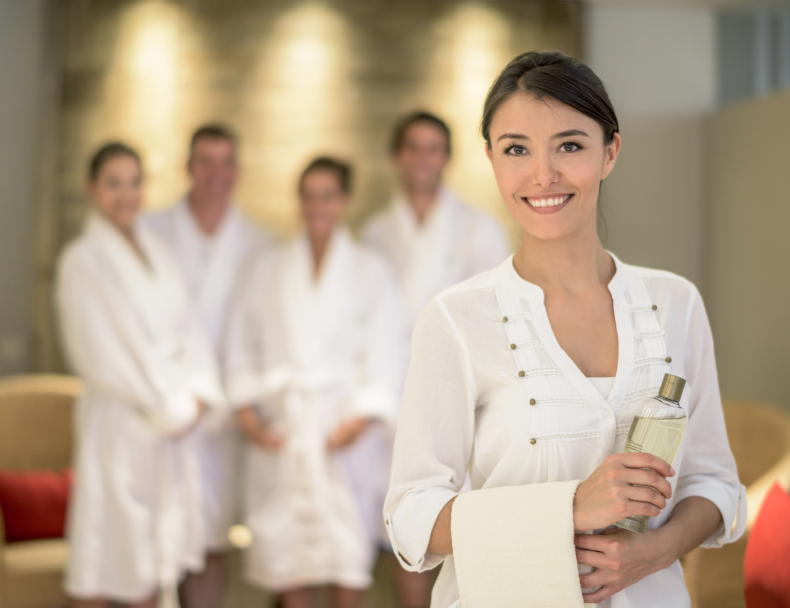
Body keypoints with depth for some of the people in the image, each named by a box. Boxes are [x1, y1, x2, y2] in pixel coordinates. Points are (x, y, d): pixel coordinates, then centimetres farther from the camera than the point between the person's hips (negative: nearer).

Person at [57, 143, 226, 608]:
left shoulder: (158, 254, 12)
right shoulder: (82, 260, -8)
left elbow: (189, 328, 9)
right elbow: (99, 353, -13)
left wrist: (199, 395, -7)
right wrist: (167, 404, -11)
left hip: (174, 426, 6)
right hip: (119, 424, -6)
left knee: (159, 548, 12)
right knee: (108, 549, 0)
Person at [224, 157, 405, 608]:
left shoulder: (371, 271, 5)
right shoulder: (271, 269, 12)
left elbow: (385, 352, -3)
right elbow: (244, 342, 9)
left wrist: (362, 419, -13)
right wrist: (247, 410, -2)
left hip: (344, 425, -2)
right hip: (280, 430, 2)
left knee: (346, 543, -4)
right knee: (286, 539, 3)